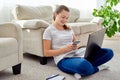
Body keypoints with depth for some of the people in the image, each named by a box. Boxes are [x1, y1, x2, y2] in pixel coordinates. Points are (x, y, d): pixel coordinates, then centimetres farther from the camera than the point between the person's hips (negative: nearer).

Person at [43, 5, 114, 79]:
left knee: (109, 52, -9)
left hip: (76, 55, 7)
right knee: (84, 65, -43)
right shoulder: (49, 31, 1)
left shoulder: (69, 29, 19)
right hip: (63, 60, -7)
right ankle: (96, 68, -10)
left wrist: (76, 46, -7)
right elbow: (46, 53, -4)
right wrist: (66, 49, -14)